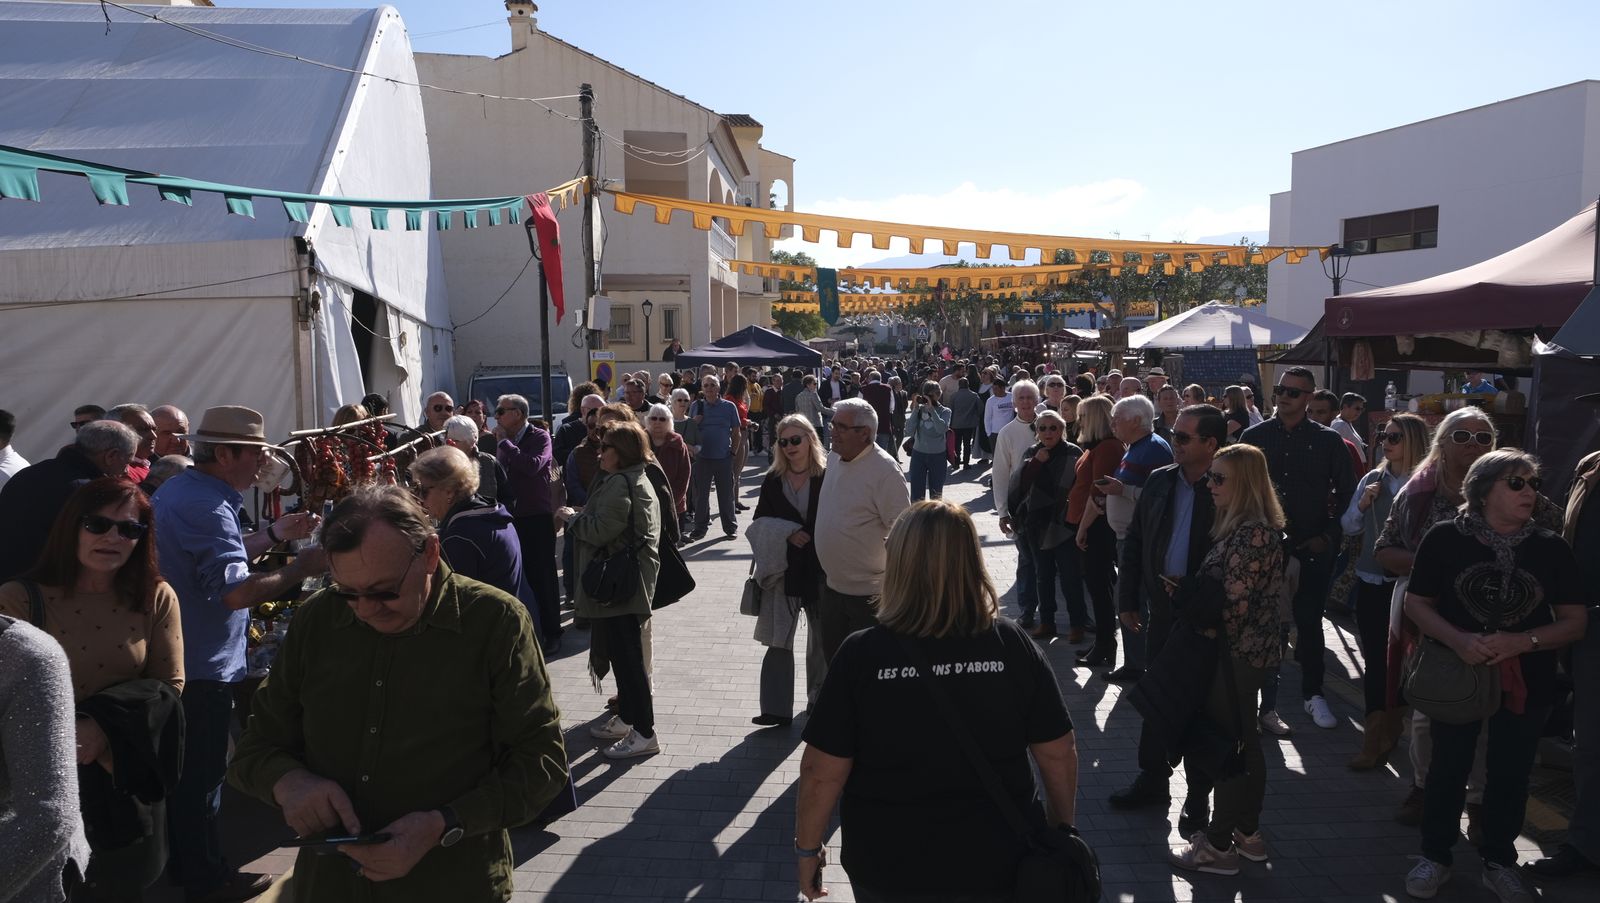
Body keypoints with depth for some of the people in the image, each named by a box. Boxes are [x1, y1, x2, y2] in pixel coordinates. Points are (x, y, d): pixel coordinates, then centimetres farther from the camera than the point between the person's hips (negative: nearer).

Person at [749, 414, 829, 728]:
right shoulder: (773, 481, 5)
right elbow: (759, 522, 3)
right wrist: (787, 533, -12)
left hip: (821, 570, -2)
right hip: (783, 570, 2)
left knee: (821, 638, 12)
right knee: (779, 641, 0)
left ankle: (819, 698, 30)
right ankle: (777, 709, 3)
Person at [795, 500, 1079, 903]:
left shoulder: (861, 655, -17)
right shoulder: (1014, 645, -12)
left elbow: (821, 772, -13)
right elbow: (1059, 753, -4)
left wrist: (807, 848, 2)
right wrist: (1062, 832, 12)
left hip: (889, 869, -1)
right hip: (999, 864, 1)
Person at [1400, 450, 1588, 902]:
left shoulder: (1551, 547, -6)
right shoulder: (1445, 537, -11)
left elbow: (1575, 622, -4)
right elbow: (1416, 603, -7)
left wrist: (1522, 641, -21)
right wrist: (1458, 640, -23)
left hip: (1526, 679, 2)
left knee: (1510, 773, 15)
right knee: (1448, 768, 12)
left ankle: (1499, 862, 34)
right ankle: (1435, 856, 28)